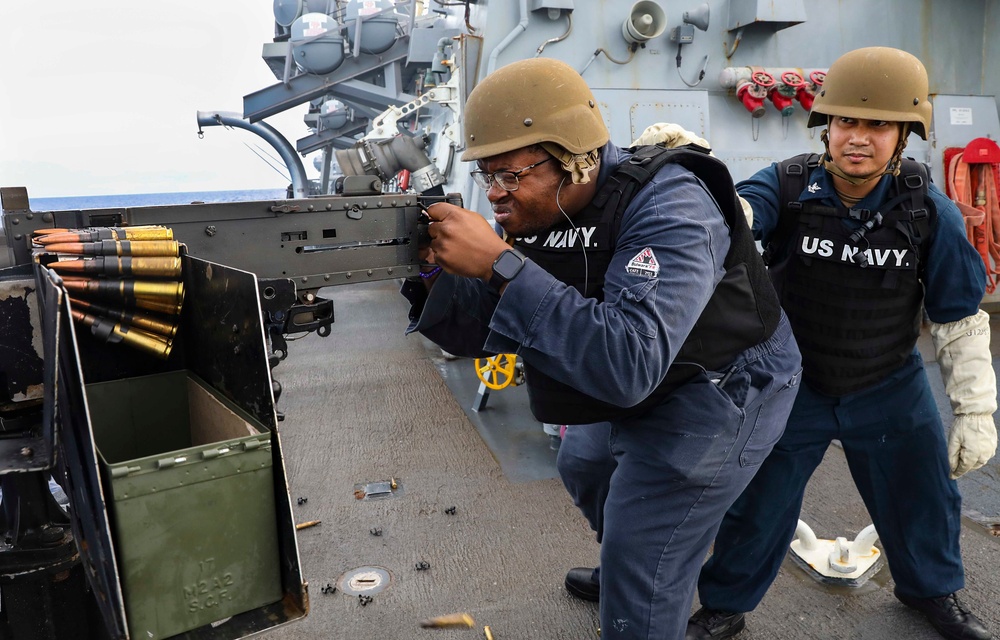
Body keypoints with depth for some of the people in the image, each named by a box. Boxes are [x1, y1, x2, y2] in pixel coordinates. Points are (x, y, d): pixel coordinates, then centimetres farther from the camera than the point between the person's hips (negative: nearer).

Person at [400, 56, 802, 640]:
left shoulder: (668, 206, -31)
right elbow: (480, 330, -3)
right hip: (644, 395, 8)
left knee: (638, 593, -6)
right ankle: (624, 572, 55)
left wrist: (499, 265, -44)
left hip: (718, 399, -8)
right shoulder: (532, 212, -8)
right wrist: (434, 270, -24)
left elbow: (629, 364, -44)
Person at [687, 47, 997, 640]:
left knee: (922, 500, 21)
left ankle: (934, 589, 53)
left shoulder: (929, 210, -13)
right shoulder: (785, 189, -19)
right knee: (758, 505, 8)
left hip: (891, 390, 3)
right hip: (794, 387, -2)